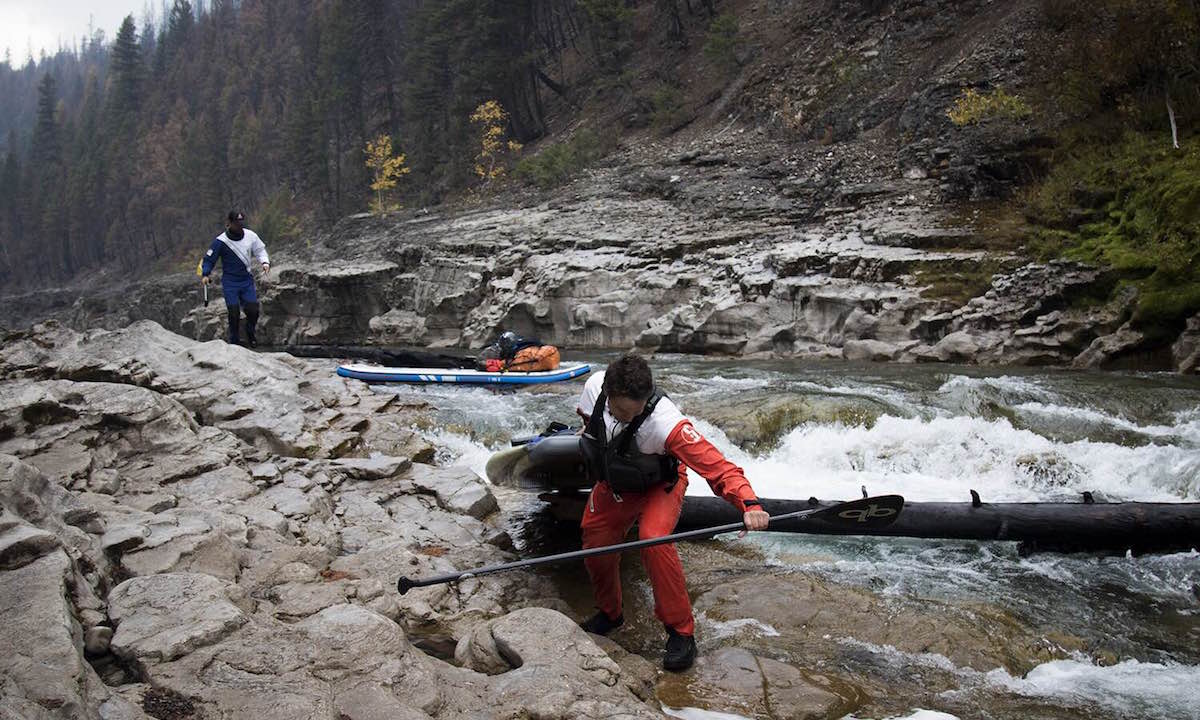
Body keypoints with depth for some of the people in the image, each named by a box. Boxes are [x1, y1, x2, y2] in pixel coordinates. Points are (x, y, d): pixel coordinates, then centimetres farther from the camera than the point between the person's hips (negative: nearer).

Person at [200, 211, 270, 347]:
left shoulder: (250, 236, -4)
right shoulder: (221, 241, -12)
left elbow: (260, 250, 11)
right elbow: (209, 259, -3)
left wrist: (265, 262, -7)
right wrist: (205, 274, -16)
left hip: (247, 280, 3)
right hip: (230, 283, -3)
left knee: (253, 310, -5)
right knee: (234, 313, -7)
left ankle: (250, 333, 24)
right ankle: (234, 341, 12)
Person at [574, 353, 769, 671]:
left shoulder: (665, 421, -41)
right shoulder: (595, 386, -27)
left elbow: (716, 465, -46)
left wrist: (749, 503, -61)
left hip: (658, 486, -5)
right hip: (612, 484, 5)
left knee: (654, 542, -28)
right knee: (595, 545, 3)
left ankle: (681, 632, -12)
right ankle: (610, 614, 33)